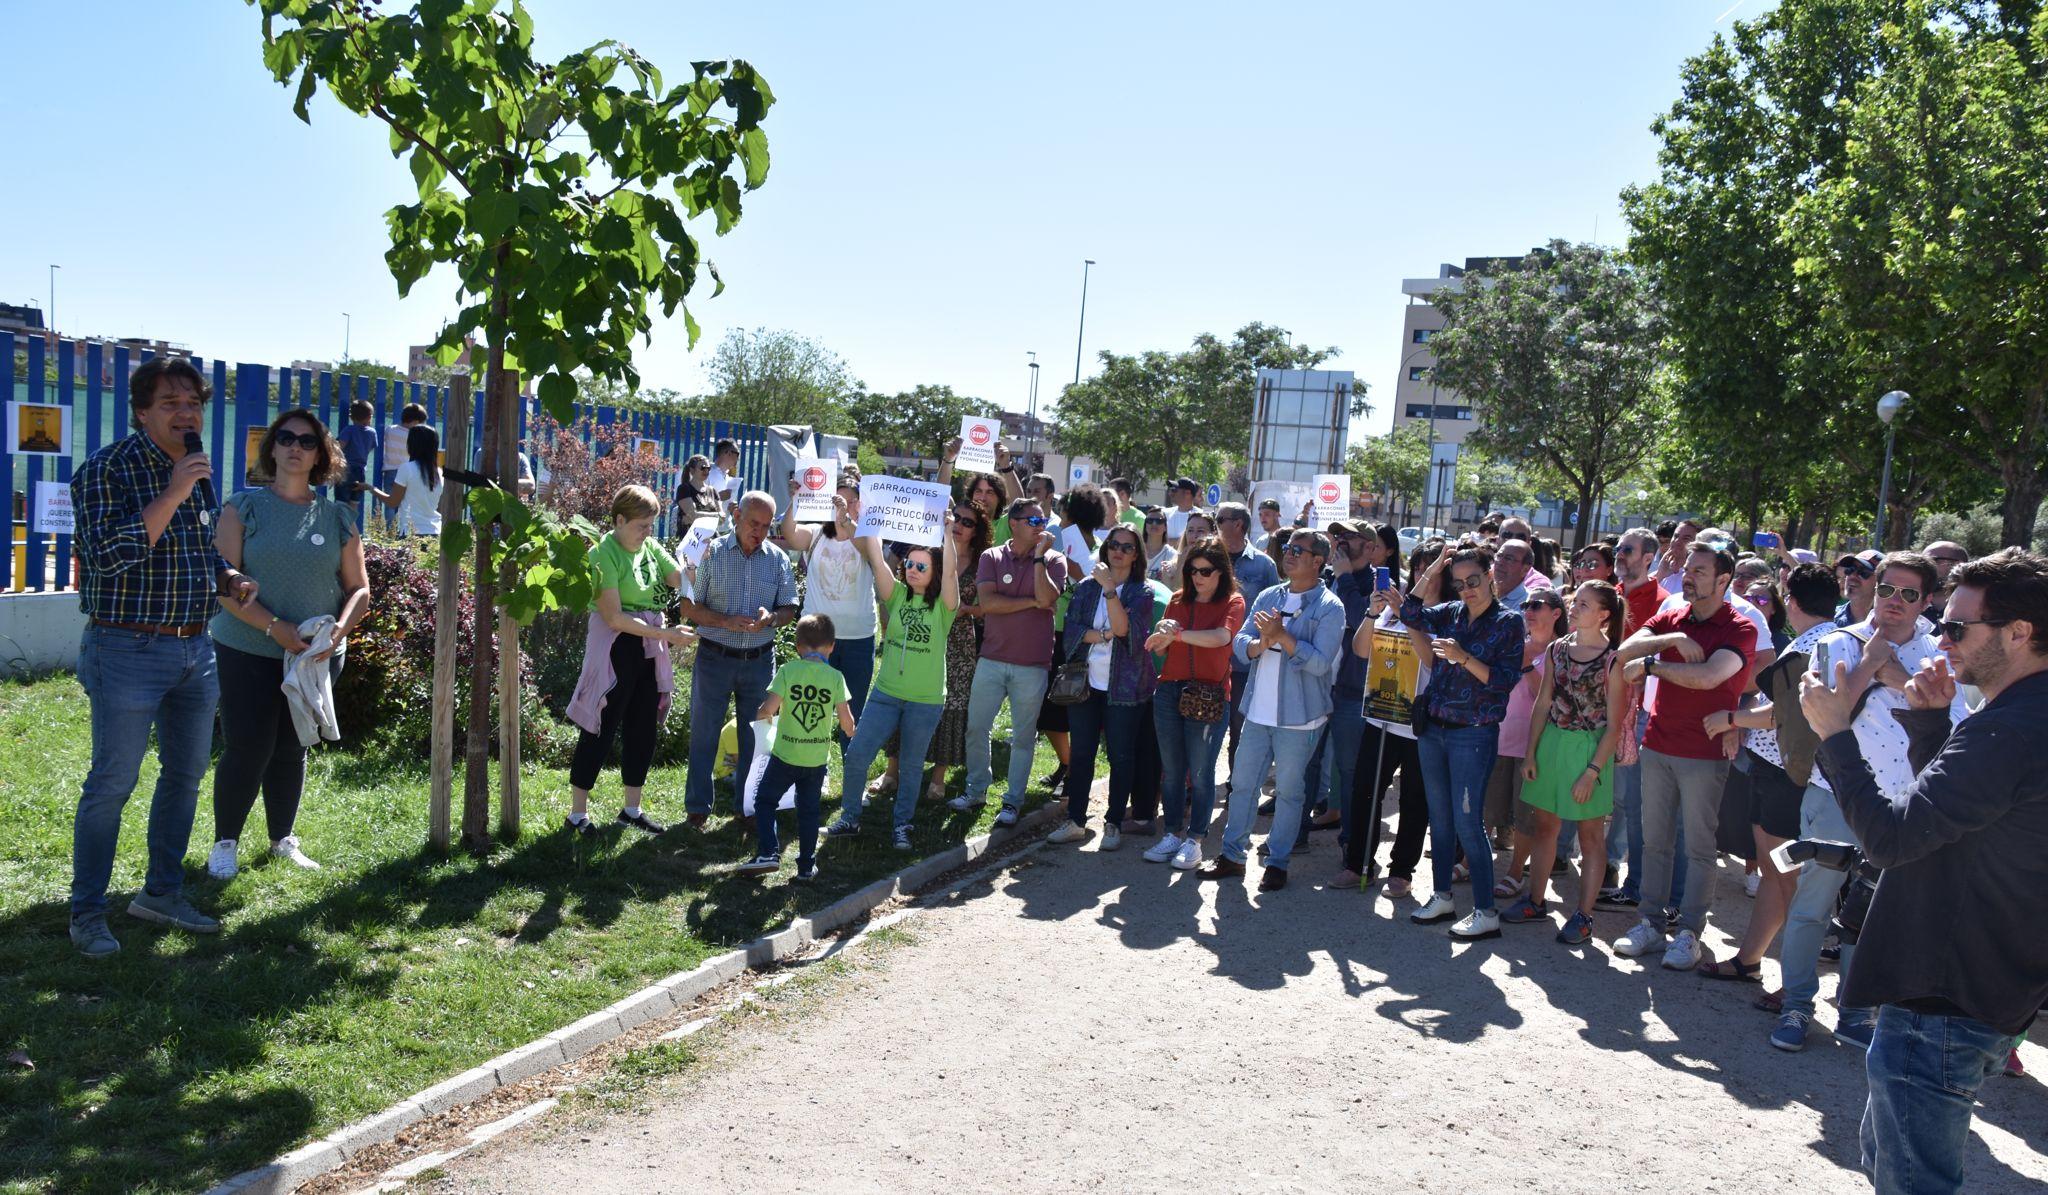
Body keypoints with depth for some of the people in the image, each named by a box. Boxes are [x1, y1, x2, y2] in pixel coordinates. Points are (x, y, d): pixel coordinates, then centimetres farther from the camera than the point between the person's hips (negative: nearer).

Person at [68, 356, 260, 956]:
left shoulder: (196, 470, 11)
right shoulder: (107, 469, -11)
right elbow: (107, 556, -22)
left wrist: (230, 579, 2)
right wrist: (172, 494, -25)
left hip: (195, 647, 7)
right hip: (128, 650, -7)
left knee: (186, 773, 14)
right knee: (112, 783, -1)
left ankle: (161, 892, 29)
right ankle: (87, 914, 12)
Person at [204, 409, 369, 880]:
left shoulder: (338, 518, 6)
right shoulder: (243, 507, -3)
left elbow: (359, 588, 6)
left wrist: (337, 631, -13)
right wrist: (275, 627, -20)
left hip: (316, 658, 3)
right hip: (248, 652, -3)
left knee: (292, 750, 13)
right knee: (247, 750, -3)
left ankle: (284, 840, 27)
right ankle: (224, 842, 16)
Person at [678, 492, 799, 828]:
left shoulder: (779, 559, 3)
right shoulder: (711, 553, -5)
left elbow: (789, 609, 7)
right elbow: (689, 607, -6)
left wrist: (770, 618, -16)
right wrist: (726, 622, -20)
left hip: (759, 660, 2)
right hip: (714, 658, -2)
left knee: (754, 735, 10)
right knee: (703, 733, 5)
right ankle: (698, 806, 17)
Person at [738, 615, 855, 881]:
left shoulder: (788, 670, -10)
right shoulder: (835, 677, -5)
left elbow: (768, 709, -15)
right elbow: (846, 722, -5)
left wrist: (761, 714, 8)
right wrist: (849, 730, 18)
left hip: (785, 754, -2)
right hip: (817, 758, 2)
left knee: (765, 801, 15)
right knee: (809, 811, 14)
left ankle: (767, 853, 3)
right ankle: (806, 866, 18)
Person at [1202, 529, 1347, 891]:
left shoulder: (1329, 607, -7)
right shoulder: (1268, 597, 10)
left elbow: (1320, 661, -17)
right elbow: (1240, 643, 3)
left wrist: (1282, 636, -23)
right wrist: (1261, 644, -18)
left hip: (1299, 717, -5)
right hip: (1258, 710, 5)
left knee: (1289, 790, 5)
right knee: (1242, 782, 10)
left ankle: (1278, 861, 17)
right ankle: (1232, 854, 21)